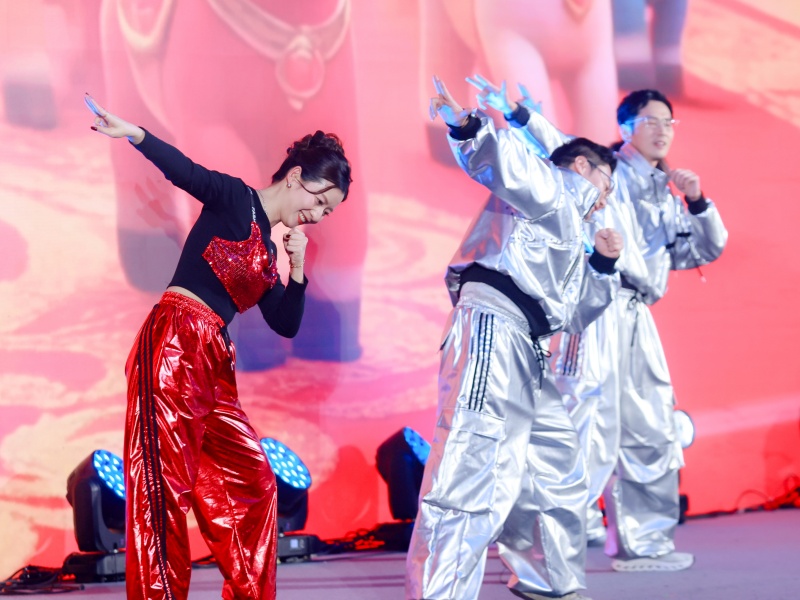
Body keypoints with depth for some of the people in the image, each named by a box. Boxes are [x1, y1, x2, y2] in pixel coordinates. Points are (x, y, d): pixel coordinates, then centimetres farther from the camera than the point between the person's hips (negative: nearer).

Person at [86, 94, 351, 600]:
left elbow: (286, 325, 20)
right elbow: (185, 170, -19)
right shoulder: (235, 199, -1)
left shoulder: (268, 249, 20)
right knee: (167, 484, -9)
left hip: (215, 361, 9)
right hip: (176, 344, -9)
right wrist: (133, 135, -36)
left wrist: (297, 269, 5)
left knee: (251, 482, 11)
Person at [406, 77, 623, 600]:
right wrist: (468, 127, -35)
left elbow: (574, 313, 33)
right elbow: (503, 160, -14)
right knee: (474, 472, -19)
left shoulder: (568, 235, 32)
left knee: (559, 469, 21)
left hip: (526, 357, 11)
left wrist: (603, 265, 20)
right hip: (492, 330, -11)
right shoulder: (548, 185, 6)